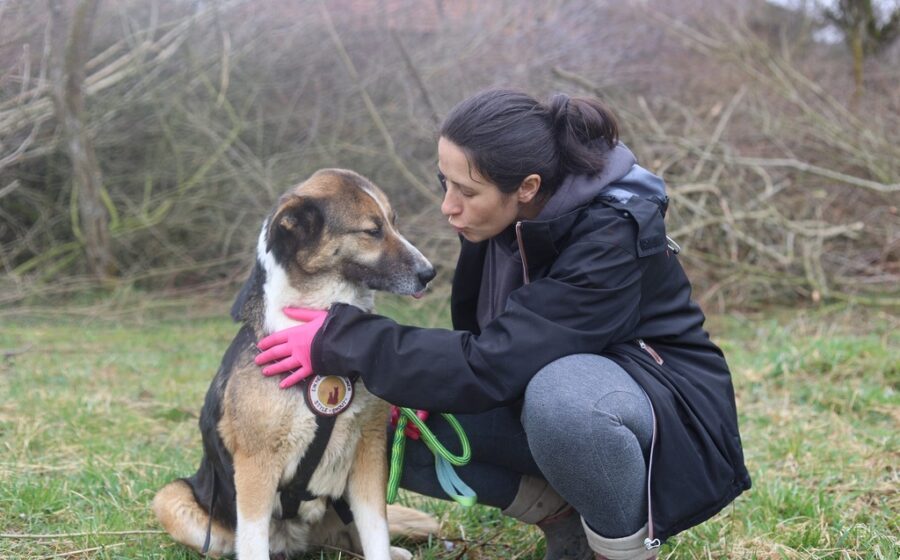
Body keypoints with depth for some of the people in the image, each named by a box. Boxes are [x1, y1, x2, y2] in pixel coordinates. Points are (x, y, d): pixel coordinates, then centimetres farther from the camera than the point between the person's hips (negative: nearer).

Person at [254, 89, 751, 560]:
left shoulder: (611, 238, -29)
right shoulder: (510, 217, -8)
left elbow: (491, 367, -31)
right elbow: (487, 341, 8)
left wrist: (341, 340, -26)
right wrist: (431, 384, -13)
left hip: (670, 414, -7)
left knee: (560, 394, -41)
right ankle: (565, 516, 3)